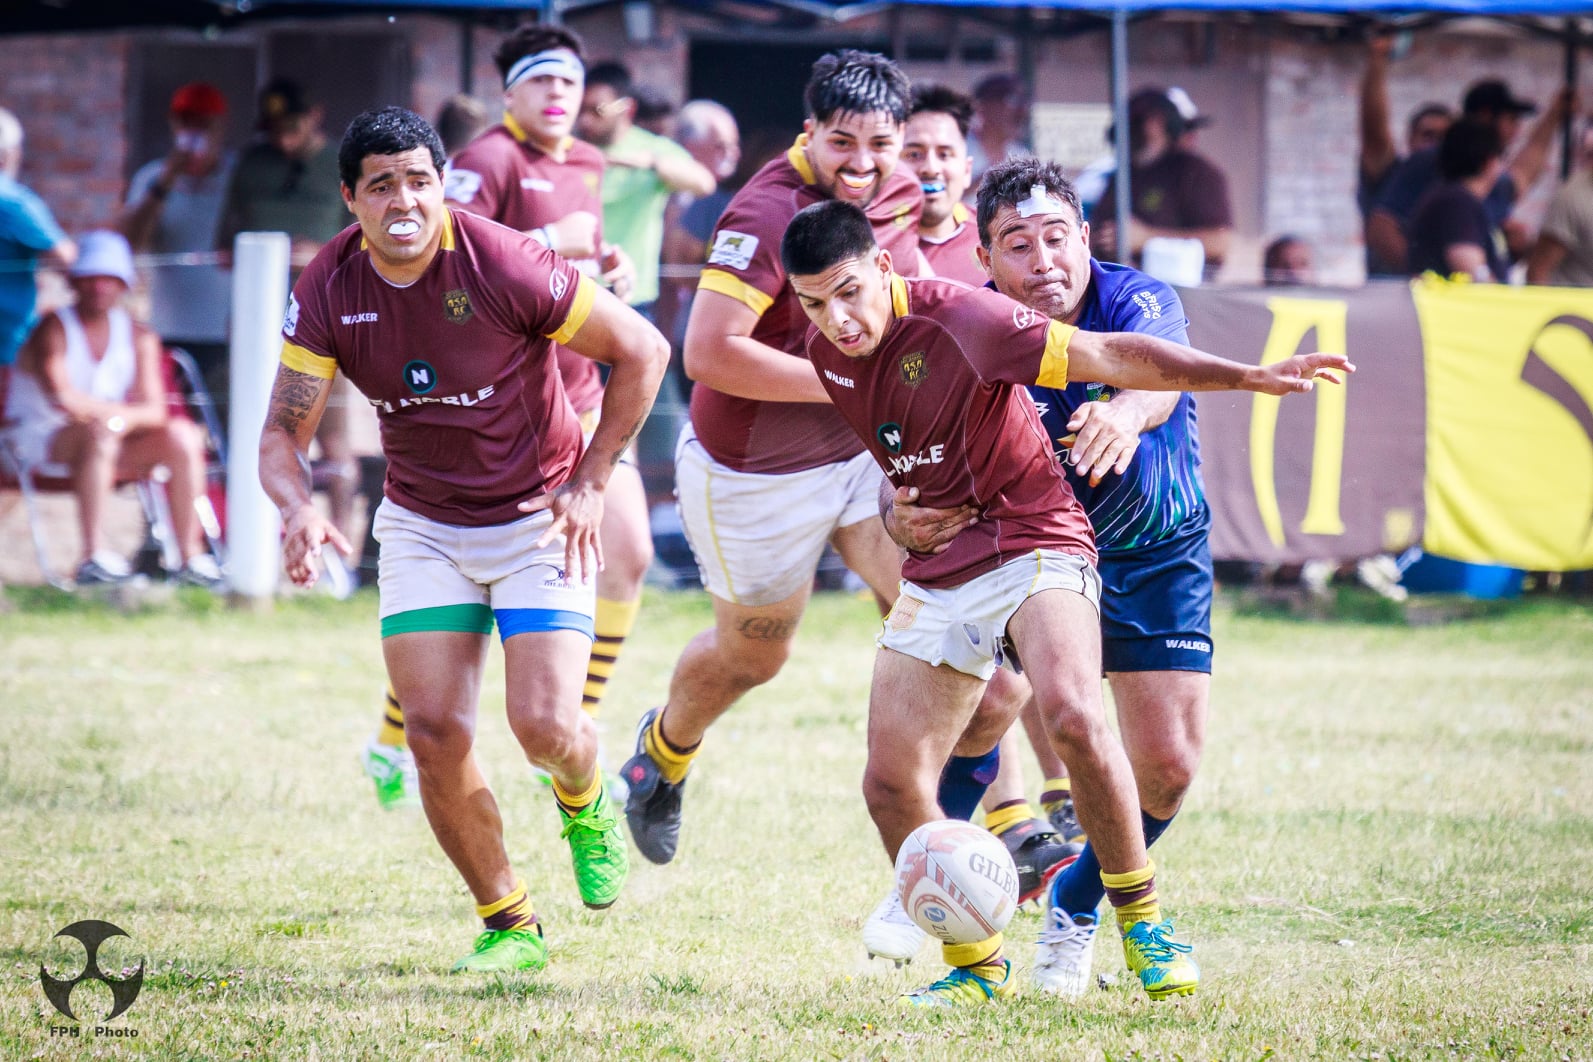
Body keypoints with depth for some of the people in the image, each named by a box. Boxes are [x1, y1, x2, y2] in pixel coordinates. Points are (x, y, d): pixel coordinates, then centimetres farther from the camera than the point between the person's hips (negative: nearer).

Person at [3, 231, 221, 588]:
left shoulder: (139, 337, 7)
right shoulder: (54, 328, -9)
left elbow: (155, 410, -3)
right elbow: (62, 398, -24)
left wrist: (123, 419, -26)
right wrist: (123, 411, -15)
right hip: (41, 439, -6)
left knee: (180, 438, -16)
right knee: (98, 432, -37)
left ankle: (191, 558, -16)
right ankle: (92, 559, -43)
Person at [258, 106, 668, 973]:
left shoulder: (504, 266, -22)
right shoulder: (328, 291, -10)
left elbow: (641, 350, -11)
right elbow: (284, 430, -6)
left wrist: (589, 481, -10)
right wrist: (298, 509, -29)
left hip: (538, 519, -3)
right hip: (420, 526, 3)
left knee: (544, 724, -14)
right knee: (434, 732, -9)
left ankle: (586, 803, 25)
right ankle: (508, 925, 9)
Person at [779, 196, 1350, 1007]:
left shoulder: (955, 319, -18)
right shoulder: (826, 353, 2)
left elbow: (1106, 358, -22)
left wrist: (1247, 376, -29)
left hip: (1033, 546, -6)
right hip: (937, 573, 6)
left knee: (1072, 718, -32)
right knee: (889, 785, -4)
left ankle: (1142, 918, -14)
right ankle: (975, 965, 14)